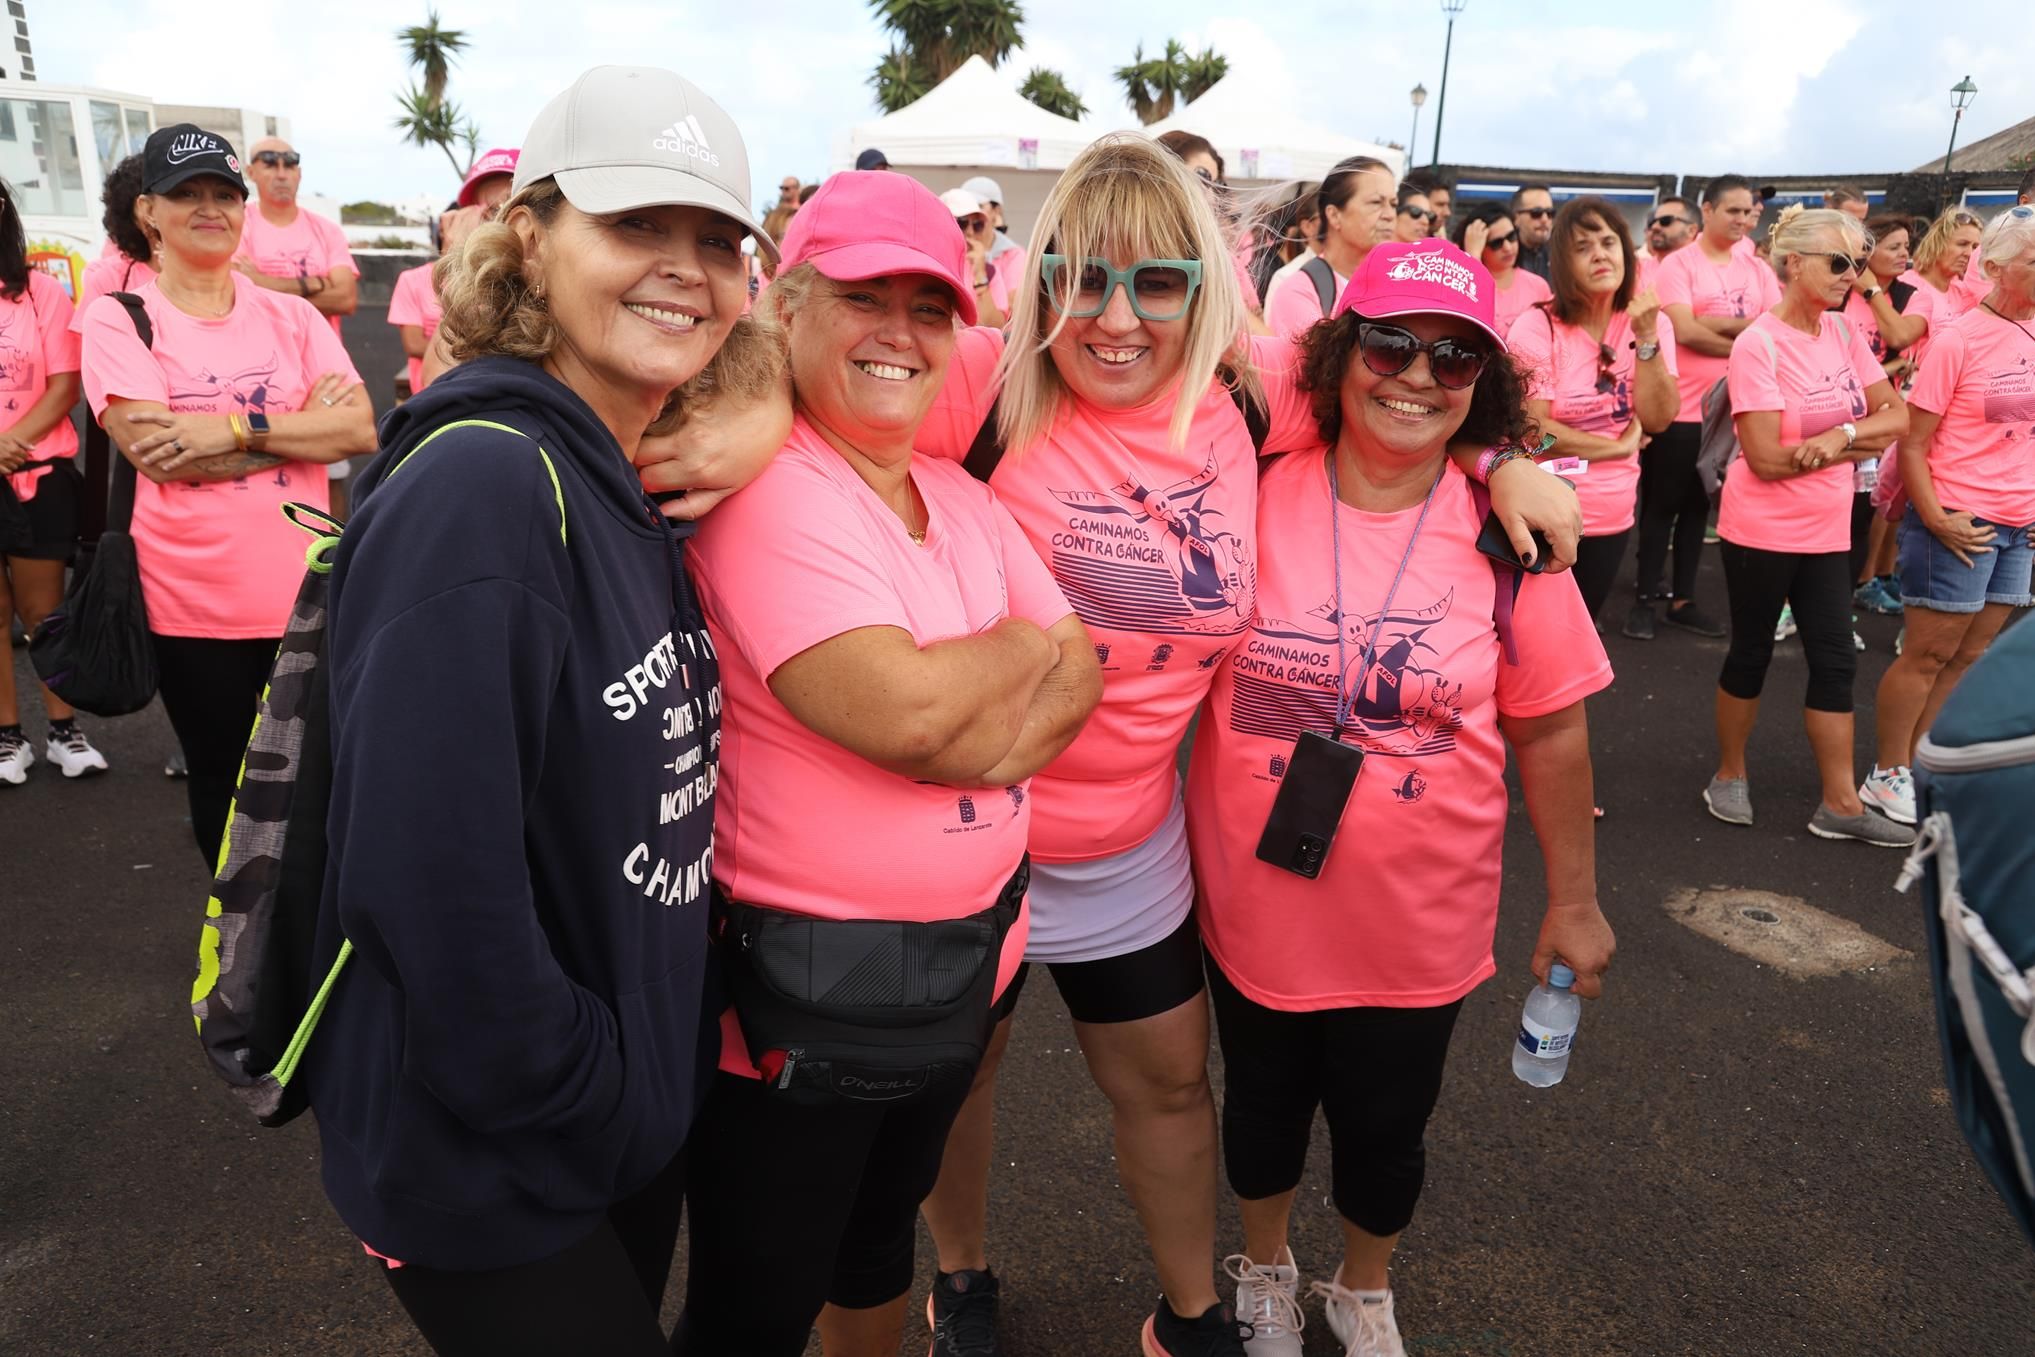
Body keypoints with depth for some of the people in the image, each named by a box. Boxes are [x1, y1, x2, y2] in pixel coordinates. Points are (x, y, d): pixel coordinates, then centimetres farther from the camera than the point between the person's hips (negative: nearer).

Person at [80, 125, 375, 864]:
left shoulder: (292, 315, 6)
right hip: (194, 603, -2)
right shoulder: (117, 321, -2)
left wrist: (237, 427, -18)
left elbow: (359, 428, -6)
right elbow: (156, 451, -16)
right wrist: (303, 421, -12)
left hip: (306, 592, 2)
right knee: (223, 777, 13)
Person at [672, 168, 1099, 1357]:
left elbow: (1078, 675, 2)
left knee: (886, 1230, 29)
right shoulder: (765, 487, -19)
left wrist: (985, 741, -18)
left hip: (968, 963, 7)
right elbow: (896, 708, -29)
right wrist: (1026, 644, -10)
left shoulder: (958, 494, 6)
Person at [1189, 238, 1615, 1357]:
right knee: (1262, 1108, 22)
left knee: (1385, 1130, 20)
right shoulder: (1254, 498, -11)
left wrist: (1573, 900, 3)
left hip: (1420, 927, 0)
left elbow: (1550, 729, -3)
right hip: (1253, 908, 0)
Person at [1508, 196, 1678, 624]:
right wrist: (1619, 446, -10)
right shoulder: (1537, 329, -14)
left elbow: (1658, 419, -8)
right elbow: (1532, 431, -20)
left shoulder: (1652, 323, 1)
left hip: (1614, 517, 5)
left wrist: (1646, 336, -16)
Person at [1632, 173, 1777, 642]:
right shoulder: (1678, 265, -7)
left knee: (1698, 506, 13)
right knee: (1661, 505, 3)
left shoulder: (1757, 268, 10)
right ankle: (1644, 599, 12)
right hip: (1678, 408, -5)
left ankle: (1683, 599, 21)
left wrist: (1720, 323, -16)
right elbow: (1685, 331, -18)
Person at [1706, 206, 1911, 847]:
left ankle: (1841, 804, 16)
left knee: (1835, 661, 7)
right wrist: (1860, 443, -10)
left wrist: (1838, 435, -19)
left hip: (1827, 531, 6)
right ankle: (1729, 774, 28)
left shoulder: (1843, 332, 4)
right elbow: (1767, 460, -19)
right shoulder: (1758, 344, -15)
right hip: (1761, 531, -6)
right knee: (1752, 653, 8)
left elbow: (1896, 416, 1)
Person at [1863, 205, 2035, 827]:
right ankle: (1886, 777, 11)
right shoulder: (1959, 339, -11)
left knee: (1970, 658, 9)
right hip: (1959, 521, -6)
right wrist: (1935, 520, -17)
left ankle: (1919, 766, 20)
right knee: (1929, 654, 0)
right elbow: (1912, 443, -11)